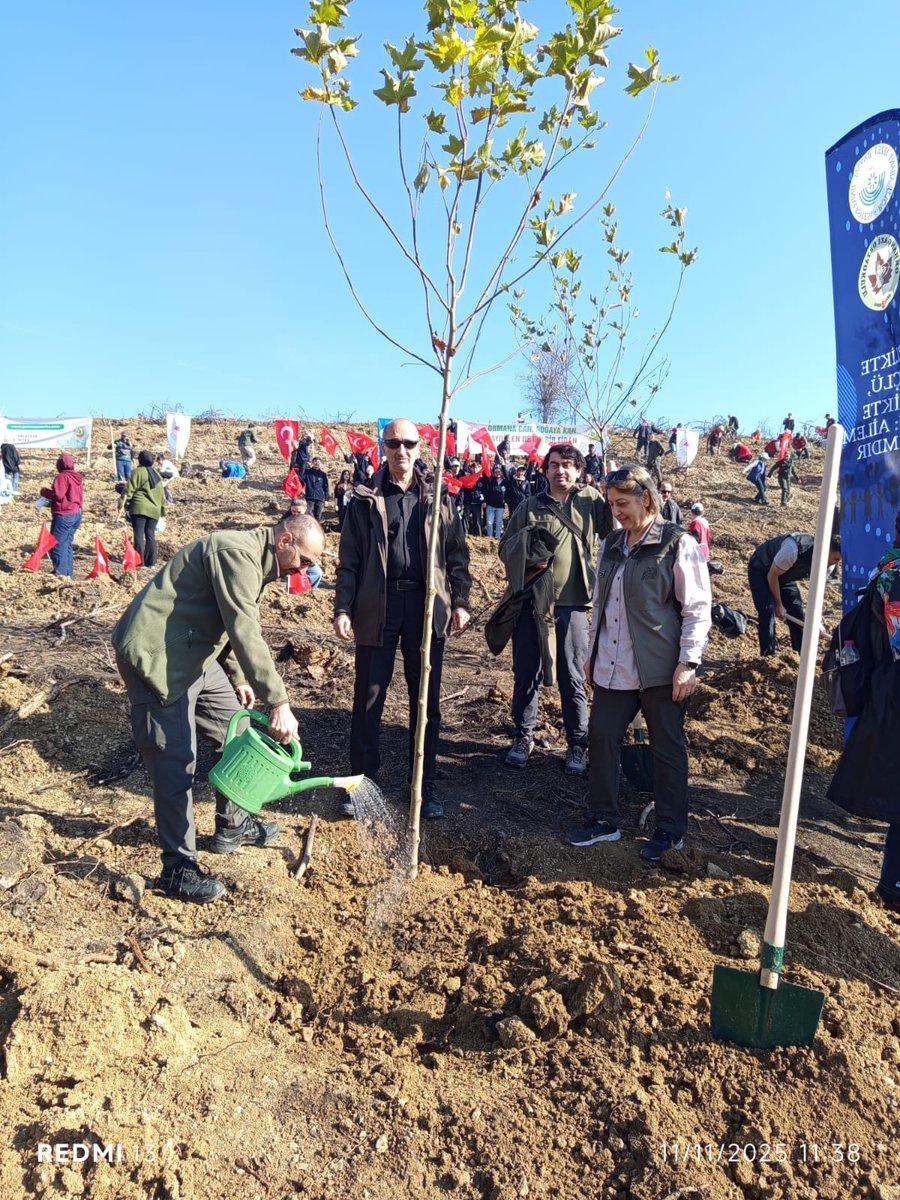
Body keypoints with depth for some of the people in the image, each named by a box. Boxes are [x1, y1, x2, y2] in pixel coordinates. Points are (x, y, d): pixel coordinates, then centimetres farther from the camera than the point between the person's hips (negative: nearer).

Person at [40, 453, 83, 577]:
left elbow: (58, 495, -20)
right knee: (68, 544, 16)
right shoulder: (78, 478, 11)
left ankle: (61, 573, -7)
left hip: (63, 516, -9)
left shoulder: (62, 477, -14)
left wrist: (45, 492, -5)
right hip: (76, 514, 9)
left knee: (57, 544, -4)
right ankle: (68, 572, 19)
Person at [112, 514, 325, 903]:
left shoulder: (256, 560, 12)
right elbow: (245, 633, -30)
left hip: (193, 654, 11)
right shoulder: (238, 552, -22)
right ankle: (177, 869, 8)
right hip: (155, 655, -10)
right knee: (175, 763, -6)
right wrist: (279, 703, -31)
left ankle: (232, 825, 31)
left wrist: (238, 678, 12)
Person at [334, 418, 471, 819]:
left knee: (427, 700, 9)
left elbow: (456, 553, 8)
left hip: (426, 606, 1)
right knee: (368, 699, 6)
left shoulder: (437, 497, 6)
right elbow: (349, 560, 2)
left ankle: (426, 784, 22)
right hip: (378, 606, -1)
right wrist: (343, 608, -6)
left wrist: (460, 600, 0)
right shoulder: (365, 498, 3)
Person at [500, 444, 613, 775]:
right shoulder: (530, 507, 8)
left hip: (571, 605, -1)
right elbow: (505, 549, 6)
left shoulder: (591, 501, 5)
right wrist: (524, 538, -13)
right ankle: (524, 736, 27)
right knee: (526, 674, 9)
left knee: (572, 678, 6)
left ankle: (577, 744, 21)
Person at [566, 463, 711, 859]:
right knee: (602, 737, 8)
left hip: (660, 669, -6)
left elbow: (698, 608, -10)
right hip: (613, 667, 6)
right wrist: (594, 654, 16)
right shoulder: (611, 545, 11)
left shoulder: (677, 544, -8)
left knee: (667, 747, 7)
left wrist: (688, 663, -14)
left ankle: (670, 829, 23)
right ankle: (603, 819, 24)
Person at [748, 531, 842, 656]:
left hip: (785, 575, 7)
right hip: (761, 569, -7)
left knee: (797, 612, 1)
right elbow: (772, 575, -28)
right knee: (768, 611, -21)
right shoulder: (794, 549, -40)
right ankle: (768, 656, -12)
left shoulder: (824, 563, -17)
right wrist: (779, 605, -18)